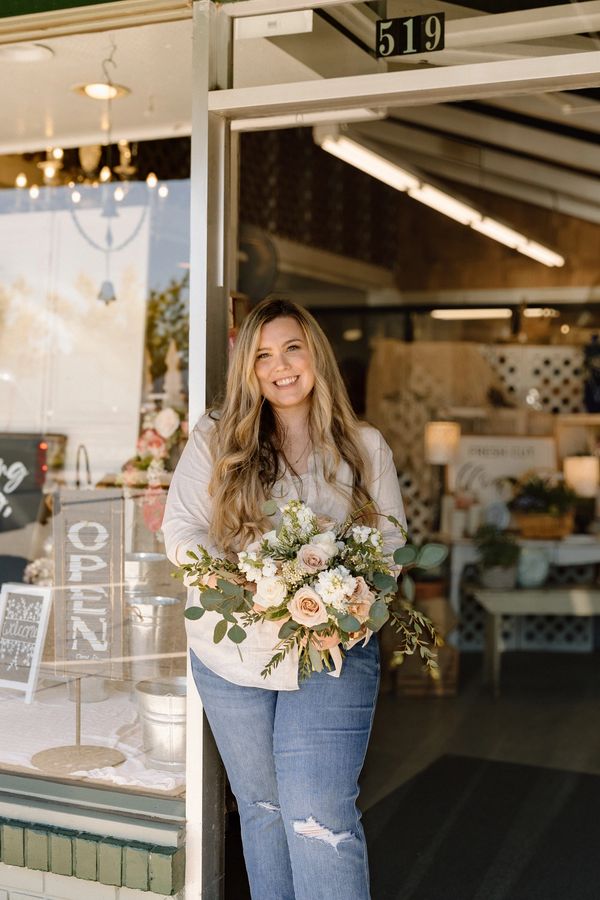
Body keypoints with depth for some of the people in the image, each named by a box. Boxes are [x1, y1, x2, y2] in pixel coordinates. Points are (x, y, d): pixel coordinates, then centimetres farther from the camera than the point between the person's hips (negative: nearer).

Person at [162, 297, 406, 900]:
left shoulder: (365, 448, 4)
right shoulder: (214, 439, 1)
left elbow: (389, 542, 4)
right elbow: (181, 528, -3)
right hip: (234, 651, 2)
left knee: (321, 816, -11)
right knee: (262, 806, 16)